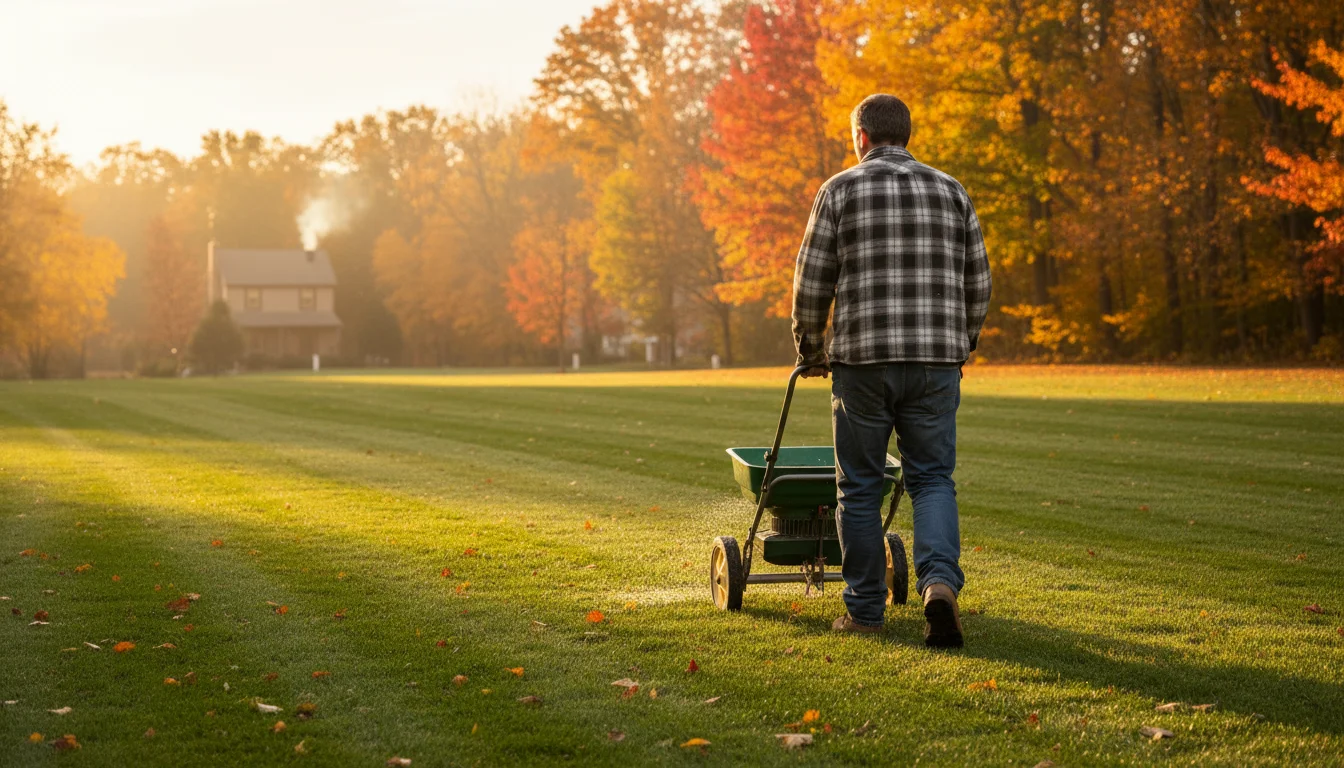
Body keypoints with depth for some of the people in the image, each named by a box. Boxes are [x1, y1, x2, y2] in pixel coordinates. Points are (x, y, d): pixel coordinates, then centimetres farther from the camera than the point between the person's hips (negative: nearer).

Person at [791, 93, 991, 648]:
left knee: (860, 486, 8)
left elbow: (811, 284, 1)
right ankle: (939, 581, -16)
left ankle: (865, 608, 14)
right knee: (932, 478, 8)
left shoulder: (841, 190, 1)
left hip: (862, 358, -2)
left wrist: (810, 351, 15)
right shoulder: (951, 191, 10)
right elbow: (977, 284, 12)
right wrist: (961, 347, 25)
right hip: (936, 361, 2)